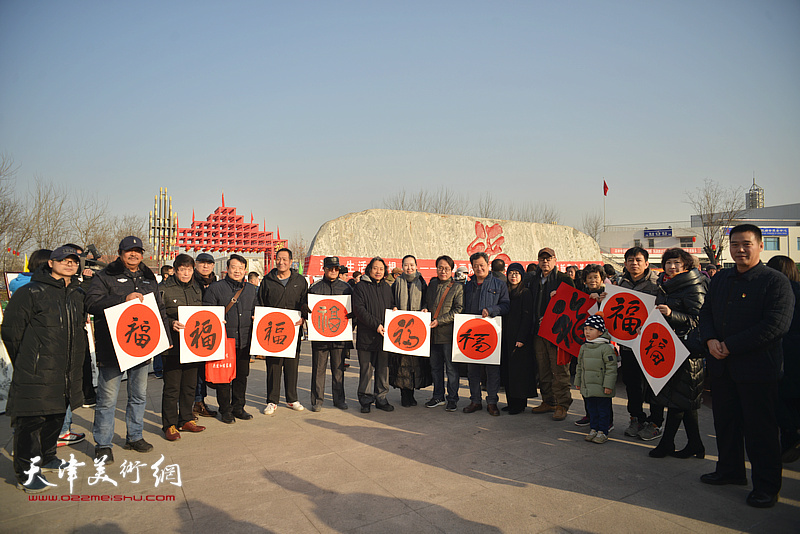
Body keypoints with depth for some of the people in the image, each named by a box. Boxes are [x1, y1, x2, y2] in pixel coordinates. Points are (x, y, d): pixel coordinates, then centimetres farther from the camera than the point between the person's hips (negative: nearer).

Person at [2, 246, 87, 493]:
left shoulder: (78, 294, 12)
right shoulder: (30, 293, -8)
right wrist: (26, 364, -1)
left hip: (66, 375, 7)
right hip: (36, 374, -7)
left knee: (57, 415, 16)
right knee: (31, 420, -3)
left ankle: (46, 458, 33)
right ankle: (27, 473, 8)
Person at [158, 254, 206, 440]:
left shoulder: (197, 289, 14)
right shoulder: (164, 289, -4)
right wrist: (171, 323, -25)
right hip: (173, 345, -5)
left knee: (190, 385, 13)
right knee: (172, 387, 0)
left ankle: (186, 420, 25)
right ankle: (169, 425, 12)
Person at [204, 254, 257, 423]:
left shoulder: (251, 289, 13)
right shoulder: (215, 288, -1)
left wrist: (255, 319, 4)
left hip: (244, 341, 4)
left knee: (242, 375, 11)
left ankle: (238, 407, 25)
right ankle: (225, 410, 17)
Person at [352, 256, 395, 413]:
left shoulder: (386, 287, 15)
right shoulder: (361, 286, -2)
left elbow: (392, 306, 24)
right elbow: (359, 309, -11)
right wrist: (375, 324, -17)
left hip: (384, 335, 4)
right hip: (366, 335, -4)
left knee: (383, 368, 8)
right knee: (366, 369, 3)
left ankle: (381, 398, 20)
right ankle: (365, 400, 15)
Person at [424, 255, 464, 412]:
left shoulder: (458, 287, -3)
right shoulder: (432, 284, 13)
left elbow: (459, 309, -10)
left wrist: (439, 321, -16)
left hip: (448, 333, -5)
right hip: (433, 333, 5)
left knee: (451, 367, 1)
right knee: (435, 366, 13)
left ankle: (452, 398, 13)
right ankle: (438, 396, 26)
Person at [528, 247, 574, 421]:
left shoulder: (564, 279, -3)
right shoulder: (534, 280, 15)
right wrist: (535, 324, 10)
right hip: (539, 331, 6)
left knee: (560, 370, -3)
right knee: (543, 369, 11)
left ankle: (562, 405, 6)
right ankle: (548, 402, 22)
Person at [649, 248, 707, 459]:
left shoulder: (693, 287, -10)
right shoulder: (664, 286, 14)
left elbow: (697, 319, -16)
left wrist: (671, 314, -27)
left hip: (686, 347, -8)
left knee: (678, 396, 0)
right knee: (686, 401, 12)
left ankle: (666, 443, 9)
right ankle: (695, 445, 20)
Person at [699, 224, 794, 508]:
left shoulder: (776, 281, -9)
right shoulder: (720, 278, 11)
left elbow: (776, 324, -18)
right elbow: (706, 311, 13)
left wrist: (730, 346, -19)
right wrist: (710, 340, -7)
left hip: (756, 368, -6)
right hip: (721, 366, 6)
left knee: (760, 428, 4)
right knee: (725, 421, 17)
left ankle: (766, 485, 20)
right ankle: (730, 470, 34)